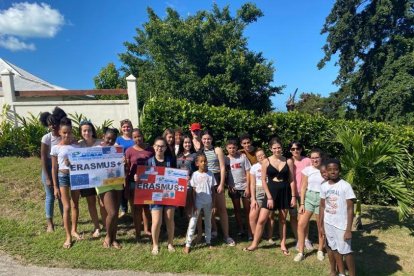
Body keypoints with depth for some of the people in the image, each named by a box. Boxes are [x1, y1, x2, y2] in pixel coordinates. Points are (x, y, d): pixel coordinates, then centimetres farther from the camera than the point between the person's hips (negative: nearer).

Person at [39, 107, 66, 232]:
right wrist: (48, 178, -14)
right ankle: (50, 223, 23)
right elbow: (43, 159, -13)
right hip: (50, 170, -2)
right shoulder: (46, 138, -15)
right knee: (50, 196, 8)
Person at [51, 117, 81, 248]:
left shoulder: (76, 145, 1)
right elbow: (54, 168, -2)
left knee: (75, 205, 13)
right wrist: (55, 186, -4)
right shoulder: (56, 148, -6)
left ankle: (74, 230, 30)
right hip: (63, 177, -3)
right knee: (67, 207, -2)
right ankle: (68, 236, 10)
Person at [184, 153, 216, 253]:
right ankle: (188, 244, 5)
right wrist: (194, 205, -8)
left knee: (208, 222, 15)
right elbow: (193, 191, -6)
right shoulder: (195, 175, -8)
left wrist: (213, 203, 2)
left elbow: (212, 190, 4)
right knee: (192, 223, -2)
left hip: (208, 202, 3)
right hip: (198, 202, -3)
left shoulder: (210, 174, -1)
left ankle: (208, 241, 30)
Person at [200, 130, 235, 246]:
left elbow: (222, 168, -3)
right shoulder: (200, 151, 6)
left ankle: (226, 235, 7)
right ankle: (214, 230, 28)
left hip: (216, 180, -2)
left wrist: (221, 184, -10)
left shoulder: (217, 150, 0)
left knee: (221, 208, 0)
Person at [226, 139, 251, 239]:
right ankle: (241, 229, 23)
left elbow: (248, 172, -5)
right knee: (237, 209, 12)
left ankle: (249, 231, 10)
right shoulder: (225, 159, -1)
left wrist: (248, 187, -10)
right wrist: (229, 186, -7)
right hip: (233, 188, 2)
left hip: (244, 187, -2)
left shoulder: (243, 157, -5)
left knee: (247, 209, 3)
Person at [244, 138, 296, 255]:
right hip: (271, 192, -1)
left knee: (283, 220, 13)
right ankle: (254, 243, 14)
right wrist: (269, 197, -10)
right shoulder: (266, 162, -5)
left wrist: (293, 196, -1)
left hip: (285, 192, 1)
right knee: (261, 220, -1)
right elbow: (263, 180, -5)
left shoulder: (288, 161, 0)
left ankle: (283, 244, 28)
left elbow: (292, 180, 3)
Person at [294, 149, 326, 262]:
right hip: (308, 197, 1)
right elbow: (303, 187, 2)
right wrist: (302, 203, -1)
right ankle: (301, 252, 9)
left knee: (321, 227, 11)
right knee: (301, 225, -4)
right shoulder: (307, 170, -1)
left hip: (322, 199, -1)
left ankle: (320, 250, 32)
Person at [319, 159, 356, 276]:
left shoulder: (345, 186, -14)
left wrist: (348, 229, -14)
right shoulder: (323, 186, 0)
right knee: (333, 248, 16)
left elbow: (350, 209, -12)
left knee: (346, 251, 4)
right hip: (328, 223, 5)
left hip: (341, 224, -5)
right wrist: (321, 225, 8)